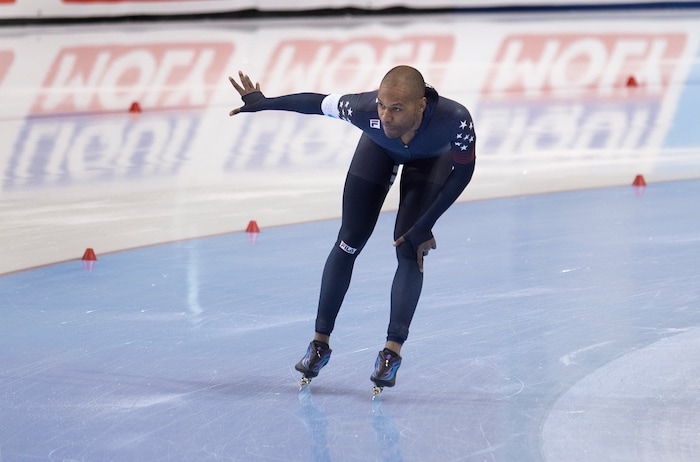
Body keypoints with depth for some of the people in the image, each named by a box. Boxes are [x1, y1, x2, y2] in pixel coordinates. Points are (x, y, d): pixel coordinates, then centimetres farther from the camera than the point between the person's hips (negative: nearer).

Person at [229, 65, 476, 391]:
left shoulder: (455, 120, -44)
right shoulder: (365, 109, -42)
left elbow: (464, 171, -25)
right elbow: (318, 103, -22)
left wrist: (424, 227, -24)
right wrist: (260, 103, -9)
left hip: (432, 158, -1)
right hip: (380, 149, 1)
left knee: (409, 250, -11)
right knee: (349, 243, 2)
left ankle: (392, 352, -1)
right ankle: (320, 342, 14)